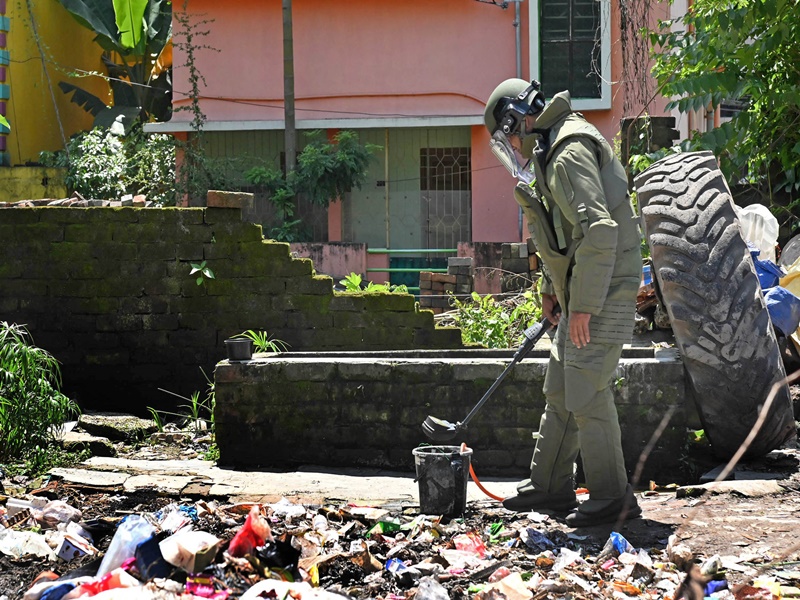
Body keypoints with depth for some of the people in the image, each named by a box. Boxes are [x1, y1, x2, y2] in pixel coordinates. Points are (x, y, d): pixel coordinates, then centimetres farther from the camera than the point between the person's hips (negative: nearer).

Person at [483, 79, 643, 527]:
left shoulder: (571, 153, -18)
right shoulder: (553, 152, 17)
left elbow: (599, 231, -27)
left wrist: (583, 305, -25)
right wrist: (552, 288, 30)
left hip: (603, 294, -11)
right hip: (580, 293, 11)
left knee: (587, 395, -9)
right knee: (560, 391, 15)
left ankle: (613, 499, -1)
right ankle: (550, 487, 25)